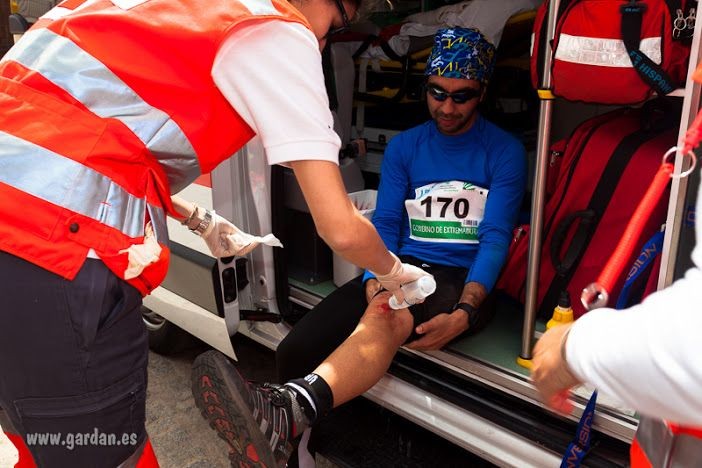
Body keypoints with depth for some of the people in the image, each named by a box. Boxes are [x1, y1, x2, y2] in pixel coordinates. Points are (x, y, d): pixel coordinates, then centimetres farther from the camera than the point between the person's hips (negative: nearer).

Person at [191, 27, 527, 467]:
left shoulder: (505, 151, 3)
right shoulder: (403, 146, 14)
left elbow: (496, 238, -7)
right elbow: (384, 225, 6)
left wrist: (465, 311, -25)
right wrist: (375, 286, -15)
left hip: (465, 279, -4)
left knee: (386, 317, -42)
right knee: (295, 350, -20)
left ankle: (287, 411, -62)